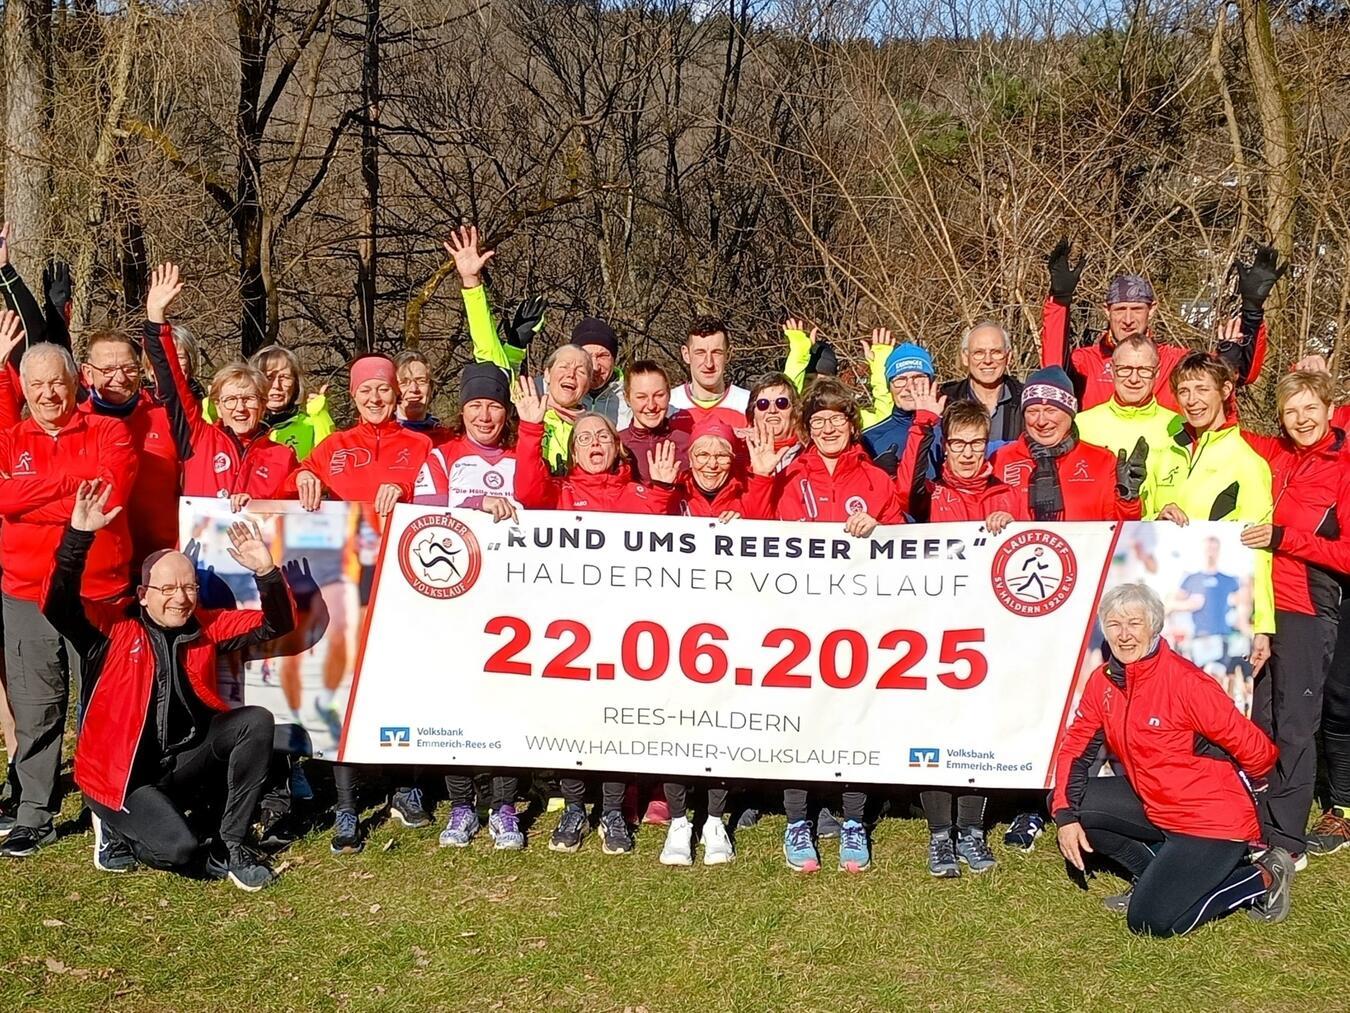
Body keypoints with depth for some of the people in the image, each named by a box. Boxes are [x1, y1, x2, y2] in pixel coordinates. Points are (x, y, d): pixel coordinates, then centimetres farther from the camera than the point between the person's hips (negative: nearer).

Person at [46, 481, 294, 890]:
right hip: (119, 773, -5)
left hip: (184, 763, 5)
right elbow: (58, 605, -24)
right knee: (179, 849, -26)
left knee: (256, 721, -18)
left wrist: (267, 573, -17)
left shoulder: (205, 626, 5)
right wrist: (79, 535, -35)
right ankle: (116, 826, 10)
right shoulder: (113, 628, -7)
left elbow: (276, 623, 3)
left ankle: (230, 846, -9)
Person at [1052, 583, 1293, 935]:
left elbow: (1258, 751, -17)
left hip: (1214, 821, -7)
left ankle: (1260, 879, 3)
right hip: (1154, 807, 7)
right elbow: (1076, 748, 5)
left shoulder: (1185, 682, -22)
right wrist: (1066, 816, -9)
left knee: (1149, 921, -17)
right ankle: (1158, 875, 8)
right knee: (1064, 801, -2)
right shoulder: (1103, 682, -2)